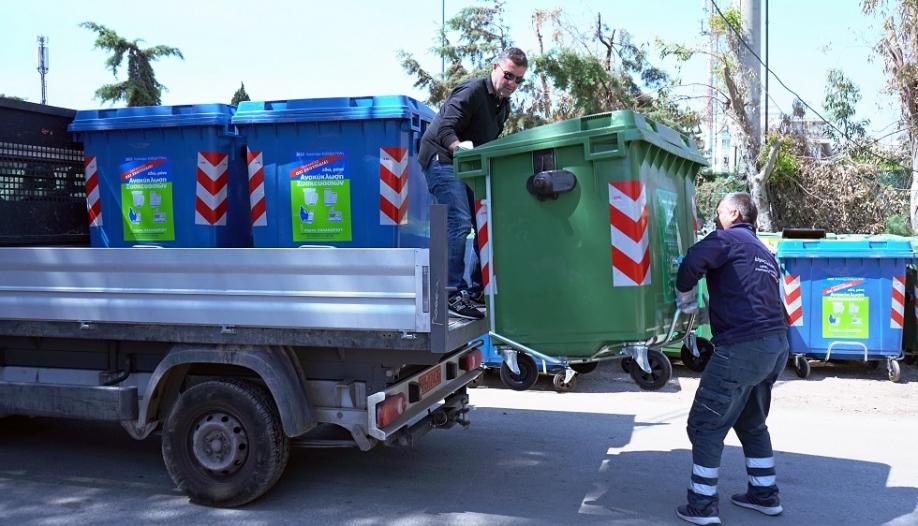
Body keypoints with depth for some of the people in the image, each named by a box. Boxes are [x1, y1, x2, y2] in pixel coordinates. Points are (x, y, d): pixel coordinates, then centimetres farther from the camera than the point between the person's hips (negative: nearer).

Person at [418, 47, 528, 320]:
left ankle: (477, 289, 14)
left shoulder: (503, 105, 12)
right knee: (459, 222, -21)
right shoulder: (471, 92, -16)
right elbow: (444, 132, -26)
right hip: (442, 160, -9)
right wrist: (463, 149, -43)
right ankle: (452, 294, -19)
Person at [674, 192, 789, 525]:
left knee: (705, 425, 0)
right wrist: (709, 310, 25)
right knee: (752, 423, 24)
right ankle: (765, 495, 31)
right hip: (775, 345, 9)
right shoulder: (763, 252, 23)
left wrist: (686, 300, -3)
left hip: (742, 348, -9)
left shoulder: (729, 239, -3)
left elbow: (692, 263, -19)